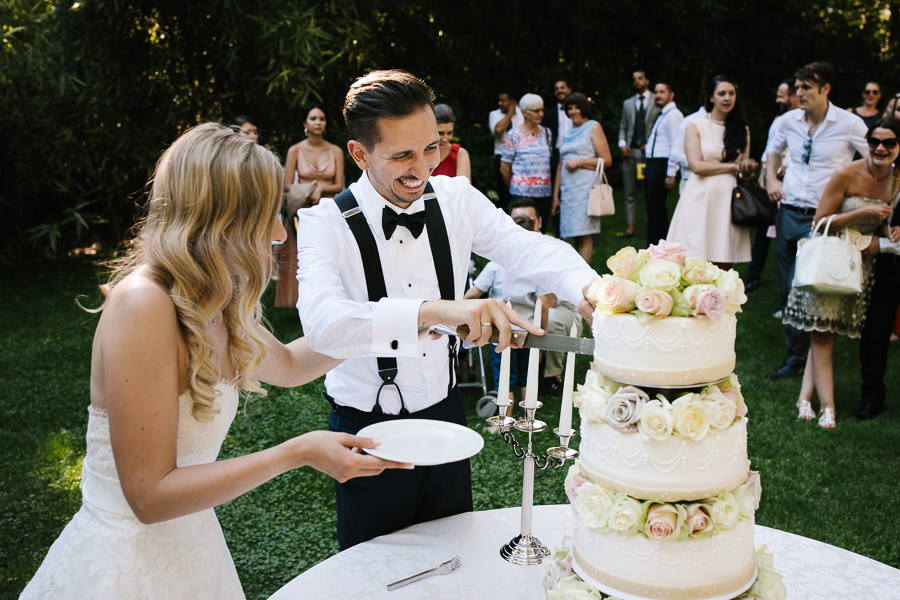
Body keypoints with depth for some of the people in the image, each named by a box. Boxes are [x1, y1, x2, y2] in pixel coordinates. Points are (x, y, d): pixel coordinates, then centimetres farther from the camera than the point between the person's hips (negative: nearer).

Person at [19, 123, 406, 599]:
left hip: (191, 546, 8)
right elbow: (150, 495, -25)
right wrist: (299, 452, -26)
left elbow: (287, 364, 19)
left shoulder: (216, 305, -1)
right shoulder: (143, 303, -26)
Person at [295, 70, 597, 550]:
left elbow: (528, 248, -13)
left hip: (444, 413, 4)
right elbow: (323, 322, -38)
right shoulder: (326, 223, -21)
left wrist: (587, 289, -35)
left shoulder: (456, 200, -6)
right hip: (367, 430, -4)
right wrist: (435, 310, -52)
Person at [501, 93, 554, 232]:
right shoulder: (514, 135, 0)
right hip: (521, 193, -4)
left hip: (544, 193, 4)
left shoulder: (546, 132, 13)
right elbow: (504, 168, 3)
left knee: (541, 232, 4)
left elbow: (551, 162, 18)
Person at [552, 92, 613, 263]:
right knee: (576, 237, 4)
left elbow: (606, 160, -4)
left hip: (586, 188, -6)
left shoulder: (593, 128, 4)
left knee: (584, 236, -12)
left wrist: (579, 161, -10)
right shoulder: (568, 133, 22)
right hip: (568, 190, 6)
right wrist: (556, 196, 18)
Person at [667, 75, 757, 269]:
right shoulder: (695, 126, 5)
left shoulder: (742, 130, 16)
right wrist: (733, 166, -5)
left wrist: (748, 166, -8)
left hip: (728, 199, 3)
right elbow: (696, 165, -6)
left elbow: (746, 169, 15)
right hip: (701, 198, -3)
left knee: (724, 266, -1)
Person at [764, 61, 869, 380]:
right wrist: (771, 178, 10)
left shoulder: (850, 124, -7)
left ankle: (797, 359, 5)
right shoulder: (789, 120, 6)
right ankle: (795, 353, 24)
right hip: (788, 212, 5)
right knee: (787, 290, 10)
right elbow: (773, 149, 26)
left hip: (821, 218, -5)